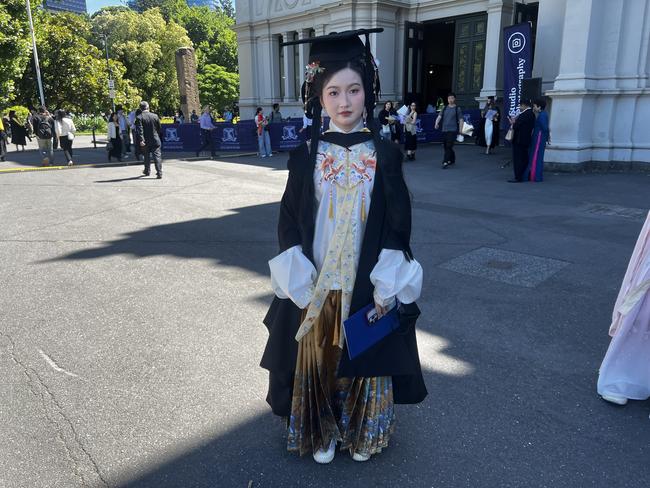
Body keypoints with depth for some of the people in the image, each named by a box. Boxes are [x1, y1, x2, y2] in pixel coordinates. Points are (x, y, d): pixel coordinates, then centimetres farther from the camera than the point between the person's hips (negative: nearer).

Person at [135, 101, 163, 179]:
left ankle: (147, 171, 33)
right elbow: (159, 129, 7)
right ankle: (159, 173, -10)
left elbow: (139, 130, -18)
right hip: (156, 140, 0)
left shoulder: (139, 118, -9)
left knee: (147, 156, 18)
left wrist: (141, 140, -21)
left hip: (146, 141, 0)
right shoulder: (155, 116, -1)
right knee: (157, 156, -2)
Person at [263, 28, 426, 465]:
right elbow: (289, 223, -1)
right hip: (316, 284, 1)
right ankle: (323, 433, 35)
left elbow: (398, 224, -3)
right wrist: (301, 284, -8)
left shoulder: (385, 154, -3)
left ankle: (362, 432, 37)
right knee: (318, 359, 11)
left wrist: (386, 287, -9)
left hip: (368, 284, 0)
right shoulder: (306, 155, -2)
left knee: (365, 358, 12)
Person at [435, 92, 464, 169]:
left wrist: (460, 131, -3)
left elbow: (461, 120, 2)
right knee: (445, 146, 11)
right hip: (444, 130, 5)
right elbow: (439, 116, 4)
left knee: (449, 146, -14)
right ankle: (452, 160, 31)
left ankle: (445, 162, -18)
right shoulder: (445, 108, 13)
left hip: (453, 130, -5)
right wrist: (437, 123, -17)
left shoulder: (458, 109, 2)